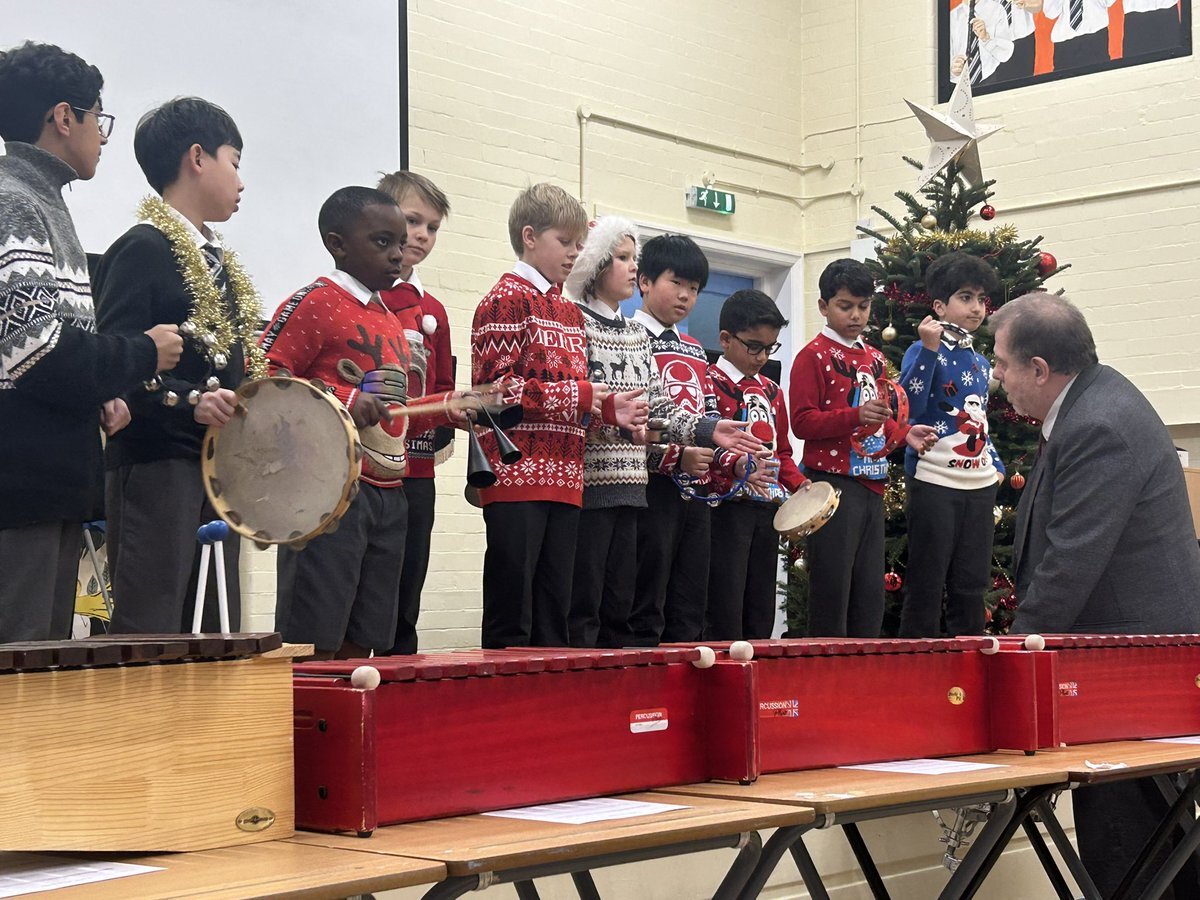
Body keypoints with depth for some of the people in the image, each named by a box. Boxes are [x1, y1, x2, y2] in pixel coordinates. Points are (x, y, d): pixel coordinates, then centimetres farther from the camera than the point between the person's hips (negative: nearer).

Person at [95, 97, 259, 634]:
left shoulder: (219, 261, 18)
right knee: (149, 643, -8)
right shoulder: (142, 249, -9)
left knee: (217, 645, 10)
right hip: (154, 468, -9)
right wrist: (188, 401, -28)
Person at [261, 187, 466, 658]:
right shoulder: (314, 304, -5)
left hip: (388, 493, 8)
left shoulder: (391, 321, 21)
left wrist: (445, 406, 13)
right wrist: (342, 399, -22)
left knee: (361, 641, 10)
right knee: (313, 643, -7)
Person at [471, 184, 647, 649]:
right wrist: (574, 395, -15)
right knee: (511, 610, -5)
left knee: (554, 611, 10)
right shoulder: (505, 302, -4)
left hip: (564, 478, 8)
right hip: (517, 473, -8)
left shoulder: (570, 312, 20)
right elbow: (494, 386, -15)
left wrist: (608, 408, 7)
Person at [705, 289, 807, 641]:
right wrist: (735, 464, -33)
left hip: (767, 508, 7)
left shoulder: (772, 391, 18)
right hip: (727, 505, -7)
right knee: (725, 615, -7)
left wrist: (798, 483, 7)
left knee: (761, 615, 9)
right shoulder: (710, 383, -6)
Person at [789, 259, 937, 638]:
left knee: (871, 593, 9)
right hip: (833, 484, -7)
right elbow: (802, 422, -14)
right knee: (832, 591, -6)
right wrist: (855, 416, -25)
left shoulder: (874, 359, 18)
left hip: (871, 484, 8)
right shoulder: (814, 356, -5)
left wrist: (903, 434, 9)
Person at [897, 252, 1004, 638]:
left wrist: (996, 465, 16)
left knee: (972, 587, 9)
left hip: (980, 485, 7)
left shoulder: (981, 363, 16)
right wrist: (929, 349, -24)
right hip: (934, 482, -7)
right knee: (927, 587, -4)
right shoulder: (924, 351, -5)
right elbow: (908, 407, -20)